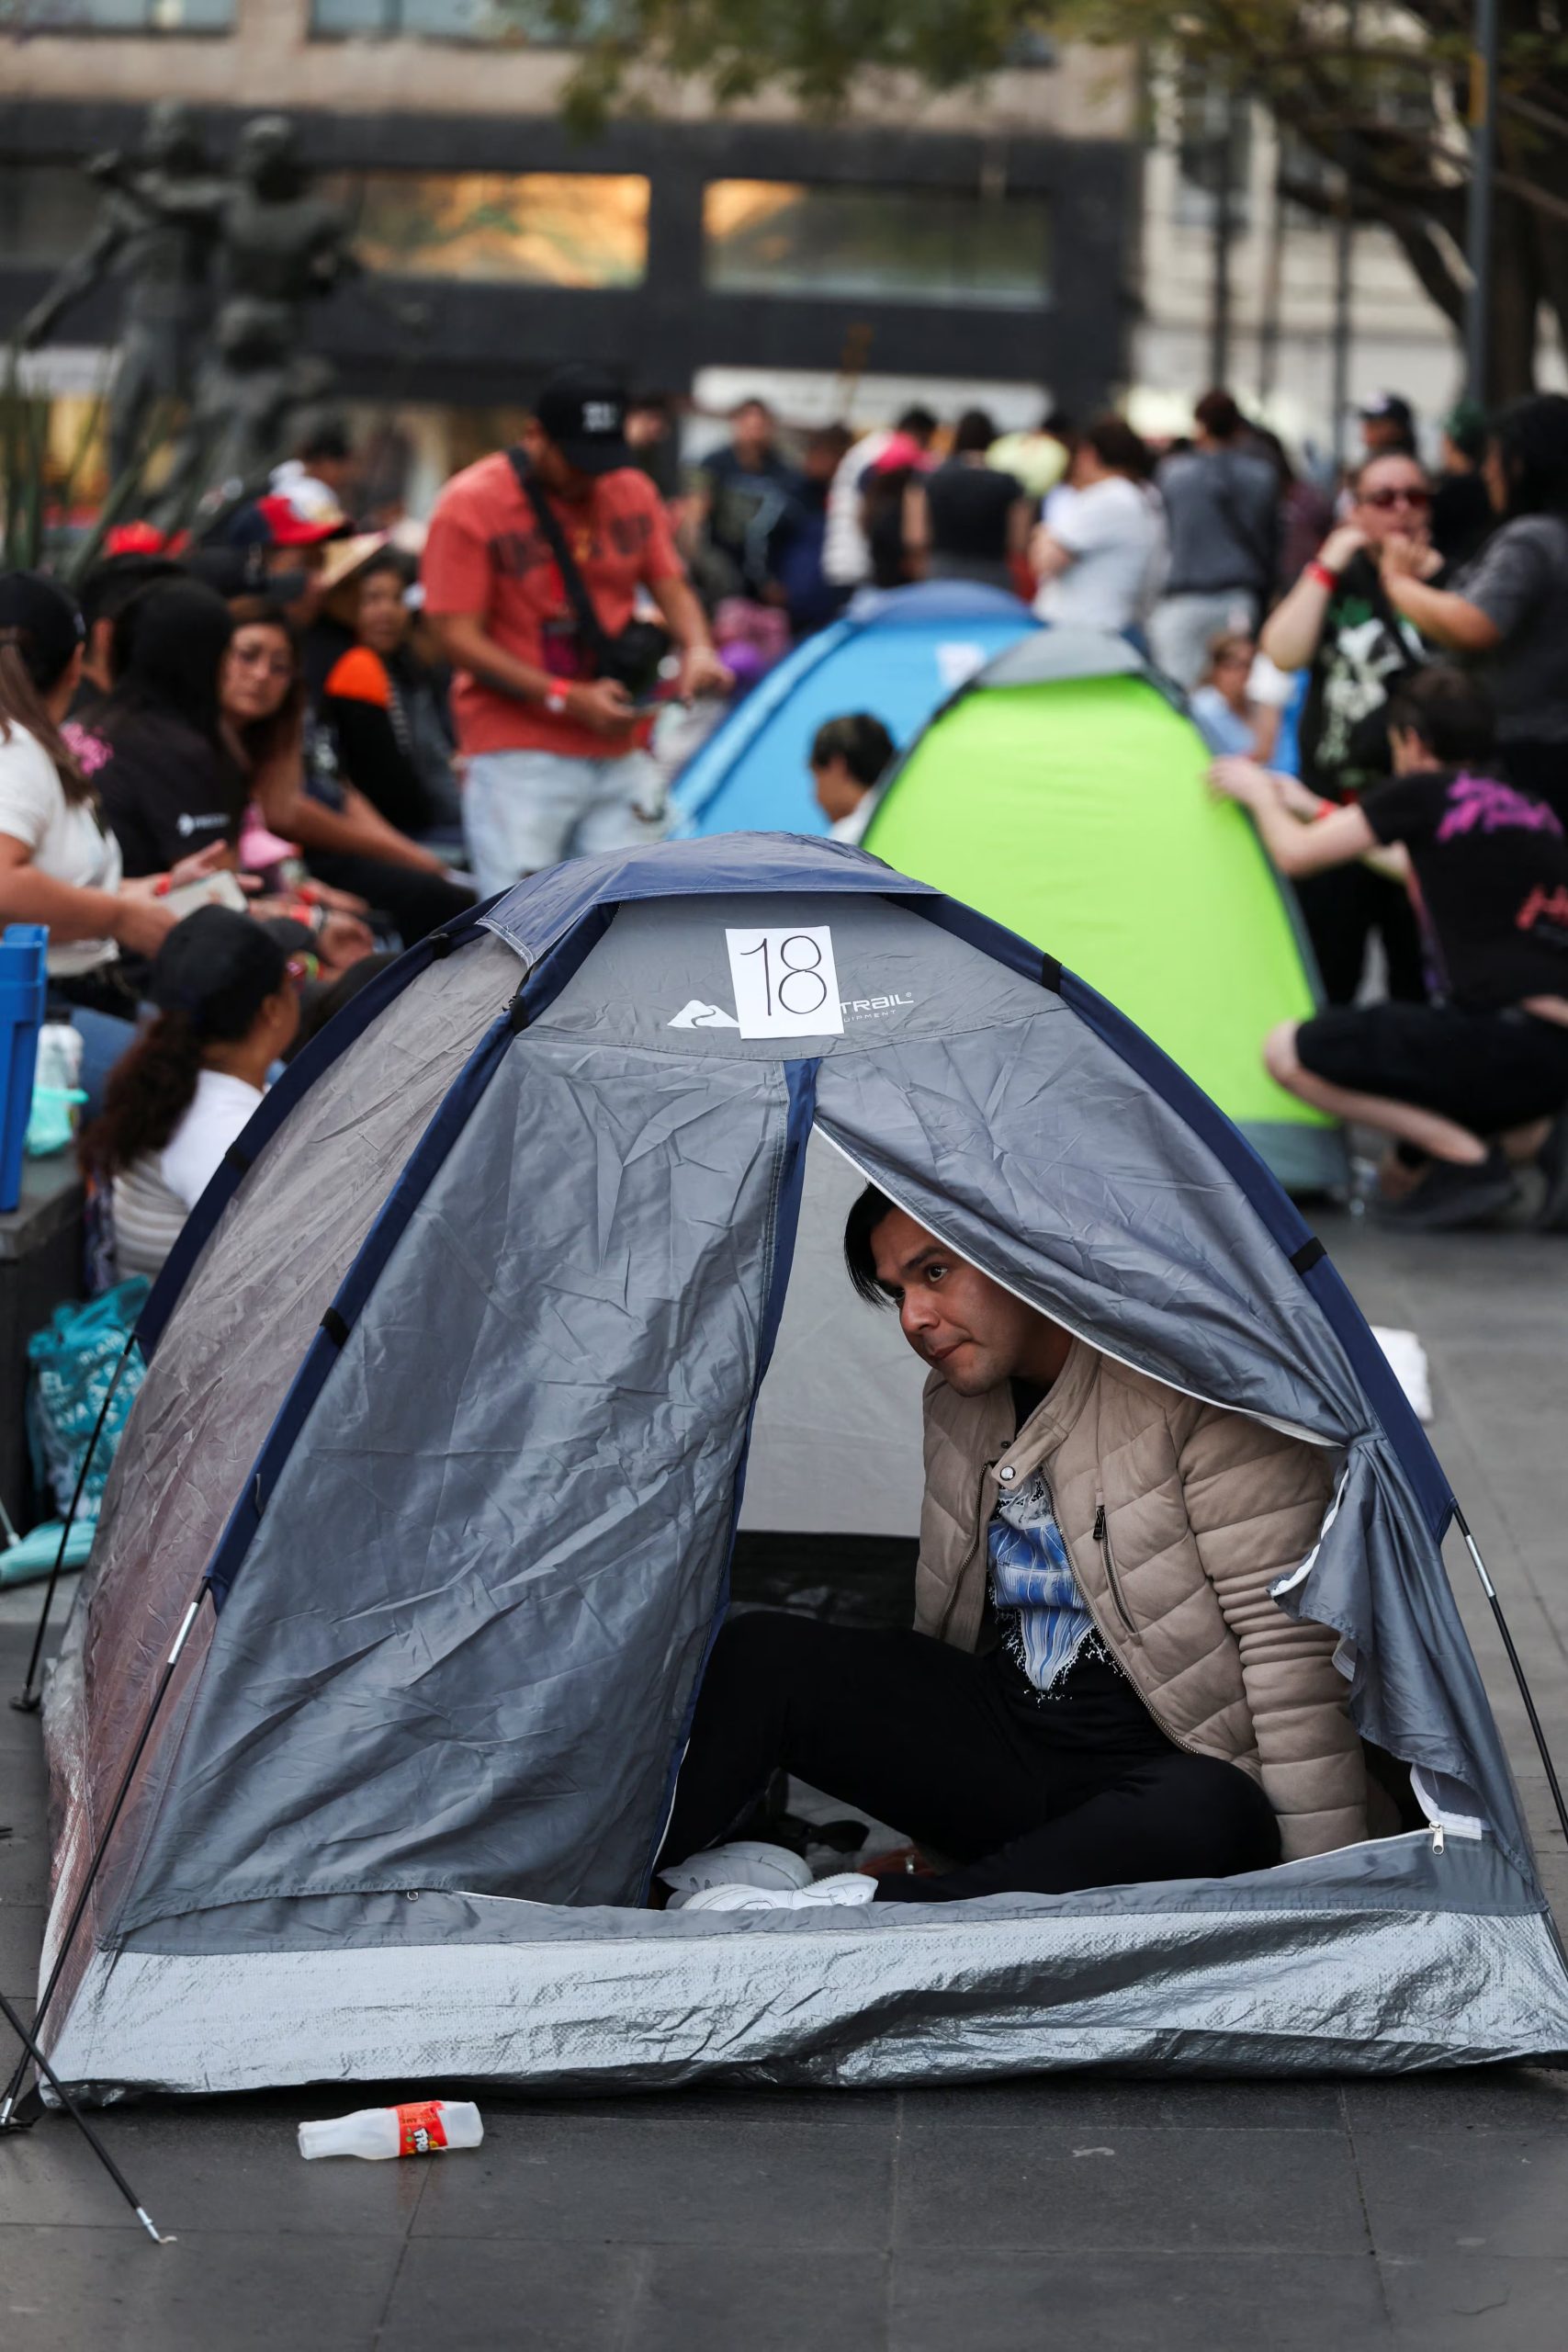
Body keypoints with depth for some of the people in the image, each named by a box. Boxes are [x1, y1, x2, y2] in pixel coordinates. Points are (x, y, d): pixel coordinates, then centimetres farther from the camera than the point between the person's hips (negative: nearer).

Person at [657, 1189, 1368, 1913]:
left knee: (1213, 1817, -42)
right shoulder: (957, 1396, 8)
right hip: (997, 1739, 7)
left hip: (1157, 1772, -7)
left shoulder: (1193, 1390, -16)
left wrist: (1325, 1887, -20)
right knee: (758, 1656, -8)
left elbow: (1287, 1642, -19)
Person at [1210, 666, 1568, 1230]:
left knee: (1288, 1052, -3)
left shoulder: (1424, 793, -3)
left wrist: (1260, 796, 28)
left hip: (1499, 1043, -8)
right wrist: (1315, 809, 47)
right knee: (1402, 1181, 27)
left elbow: (1296, 855, 6)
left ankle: (1470, 1160, -9)